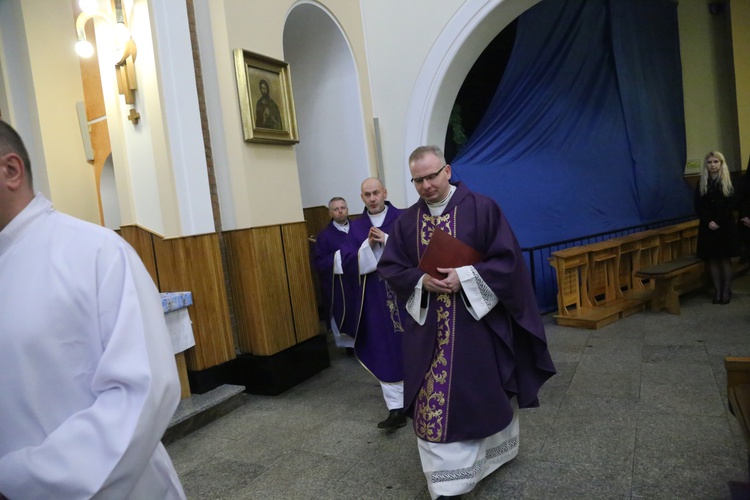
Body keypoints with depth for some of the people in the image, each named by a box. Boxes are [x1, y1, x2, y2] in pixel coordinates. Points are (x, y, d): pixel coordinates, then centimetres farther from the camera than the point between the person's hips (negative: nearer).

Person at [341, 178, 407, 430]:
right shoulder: (356, 227, 6)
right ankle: (396, 408, 10)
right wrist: (367, 245, -16)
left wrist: (387, 240, -20)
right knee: (385, 352, 3)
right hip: (375, 298, 2)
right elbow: (347, 264, -1)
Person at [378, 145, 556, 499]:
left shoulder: (483, 209, -7)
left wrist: (464, 276, -22)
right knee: (435, 402, 5)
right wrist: (422, 281, -16)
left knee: (486, 392, 15)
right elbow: (390, 267, 3)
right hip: (428, 327, 3)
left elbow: (508, 259, -10)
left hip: (479, 320, -2)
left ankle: (496, 450, 43)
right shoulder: (406, 221, 3)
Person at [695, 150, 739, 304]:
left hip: (726, 226, -1)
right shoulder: (701, 184, 6)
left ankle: (726, 290, 8)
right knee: (712, 259, 3)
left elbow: (731, 206, -5)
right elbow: (698, 207, 1)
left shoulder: (728, 182, 1)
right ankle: (717, 290, 9)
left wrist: (718, 222, -16)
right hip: (708, 227, 2)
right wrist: (709, 222, -13)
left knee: (725, 258, 2)